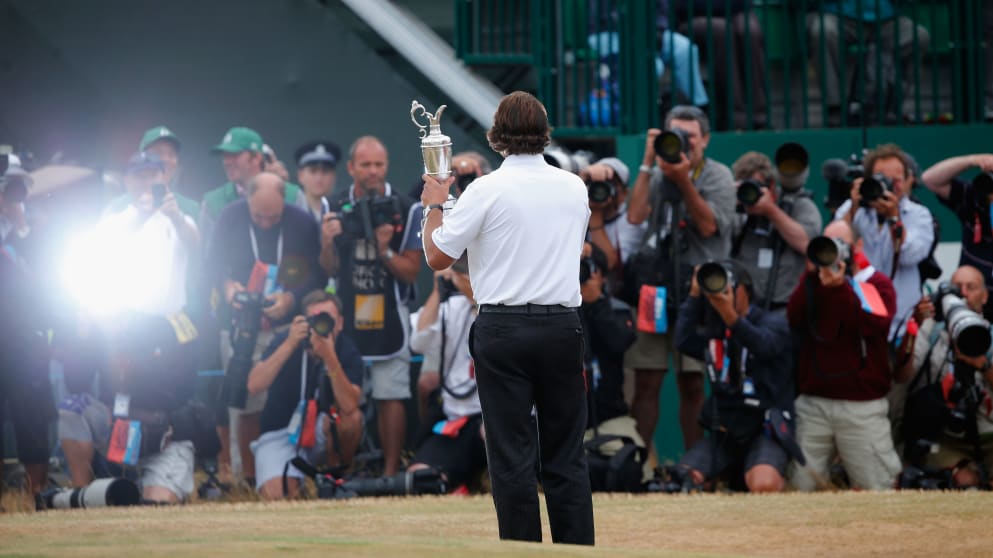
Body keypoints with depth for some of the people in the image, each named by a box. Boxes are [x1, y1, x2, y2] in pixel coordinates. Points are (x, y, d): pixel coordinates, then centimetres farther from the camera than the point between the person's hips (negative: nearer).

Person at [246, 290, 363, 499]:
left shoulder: (347, 350, -13)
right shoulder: (286, 340, -12)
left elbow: (349, 406, -29)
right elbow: (254, 386, -25)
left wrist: (330, 357, -39)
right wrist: (290, 345, -33)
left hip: (322, 431, 1)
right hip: (279, 433, -1)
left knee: (352, 418, -31)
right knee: (276, 494, -27)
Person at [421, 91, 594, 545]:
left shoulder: (487, 191, -9)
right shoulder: (574, 188, 5)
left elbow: (437, 256, -4)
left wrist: (433, 205, 13)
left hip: (503, 329, -3)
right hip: (562, 327, 3)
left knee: (512, 456, 0)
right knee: (567, 456, 7)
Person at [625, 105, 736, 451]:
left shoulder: (717, 176, 3)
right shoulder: (657, 175, 13)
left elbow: (708, 225, -10)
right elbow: (635, 216, -4)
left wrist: (683, 181, -18)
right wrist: (648, 163, -4)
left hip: (696, 292, -3)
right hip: (653, 286, 3)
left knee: (693, 385, -1)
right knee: (646, 383, 0)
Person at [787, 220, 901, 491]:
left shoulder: (878, 284, 5)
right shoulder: (813, 283, 15)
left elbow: (875, 324, -14)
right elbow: (794, 318, -3)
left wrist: (839, 286, -22)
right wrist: (812, 275, -10)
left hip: (863, 406, -3)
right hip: (813, 402, 3)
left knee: (876, 489, -3)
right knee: (800, 486, -3)